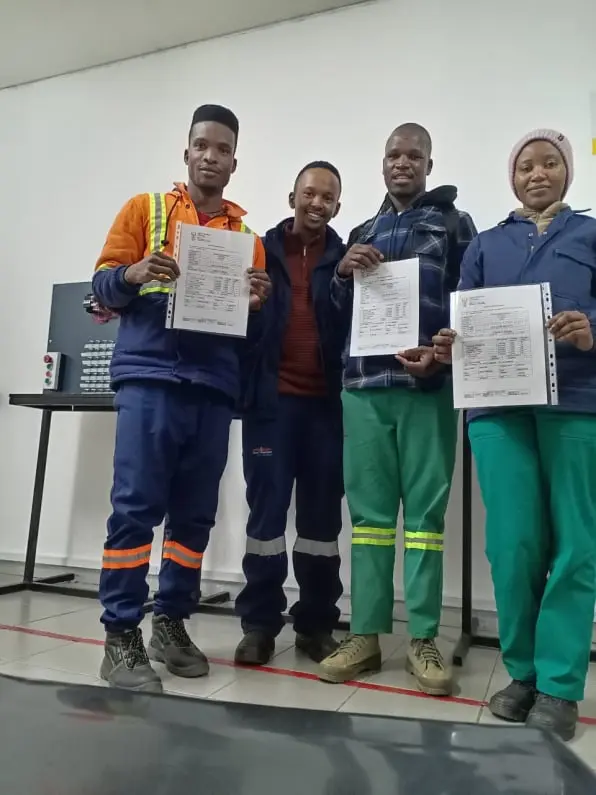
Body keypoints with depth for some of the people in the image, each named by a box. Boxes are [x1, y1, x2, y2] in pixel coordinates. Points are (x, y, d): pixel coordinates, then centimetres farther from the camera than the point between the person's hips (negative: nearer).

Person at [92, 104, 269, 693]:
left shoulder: (246, 233, 17)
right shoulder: (145, 208, 11)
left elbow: (255, 322, 15)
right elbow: (102, 284, 4)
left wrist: (256, 302, -7)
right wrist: (134, 273, -17)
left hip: (215, 386, 3)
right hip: (150, 377, -3)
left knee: (196, 512, 5)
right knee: (136, 506, -7)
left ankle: (171, 622, 19)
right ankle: (121, 635, 4)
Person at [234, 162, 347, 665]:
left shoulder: (347, 257, 10)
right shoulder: (262, 250, 9)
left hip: (326, 400, 1)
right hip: (272, 398, -1)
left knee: (322, 511, 7)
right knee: (266, 506, 2)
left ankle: (316, 623, 19)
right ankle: (260, 622, 14)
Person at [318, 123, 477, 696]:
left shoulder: (454, 223, 13)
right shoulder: (362, 234, 23)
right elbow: (338, 313, 20)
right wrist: (342, 274, 0)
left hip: (428, 385, -3)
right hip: (364, 384, 3)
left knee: (425, 511, -1)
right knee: (368, 511, 3)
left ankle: (422, 639, 9)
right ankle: (365, 634, 11)